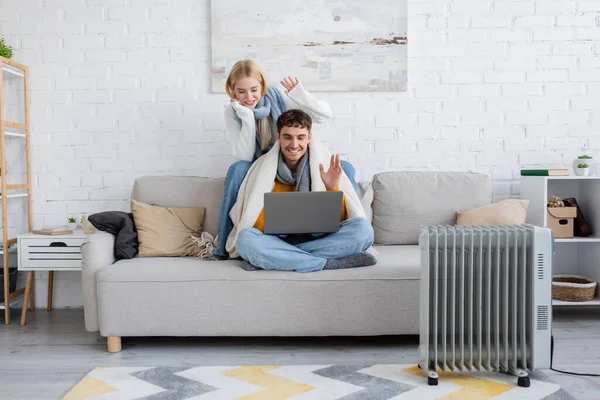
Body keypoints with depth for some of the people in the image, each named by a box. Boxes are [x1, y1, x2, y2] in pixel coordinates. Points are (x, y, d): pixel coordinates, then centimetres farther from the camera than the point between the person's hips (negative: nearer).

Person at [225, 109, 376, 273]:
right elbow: (252, 224, -2)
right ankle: (328, 263, -30)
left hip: (319, 240, 1)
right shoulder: (263, 167, 1)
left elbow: (339, 220, -1)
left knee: (363, 228, -25)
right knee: (245, 239, -32)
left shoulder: (323, 164, 1)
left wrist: (333, 188, -19)